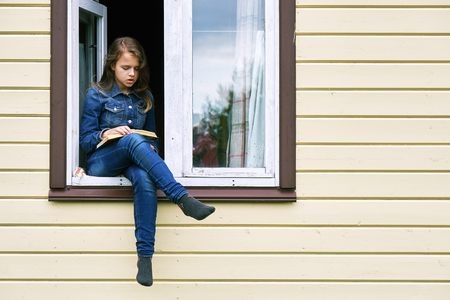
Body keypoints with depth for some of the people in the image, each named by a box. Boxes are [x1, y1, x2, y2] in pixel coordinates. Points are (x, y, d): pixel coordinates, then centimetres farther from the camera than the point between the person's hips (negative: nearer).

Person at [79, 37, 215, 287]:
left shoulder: (145, 97, 17)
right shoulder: (97, 95, 6)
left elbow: (152, 137, 24)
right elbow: (85, 140, 3)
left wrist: (151, 149, 0)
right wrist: (106, 133, -16)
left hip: (132, 161, 3)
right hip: (101, 163, -3)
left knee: (145, 178, -38)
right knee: (133, 139, -37)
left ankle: (145, 255, -46)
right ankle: (183, 198, -48)